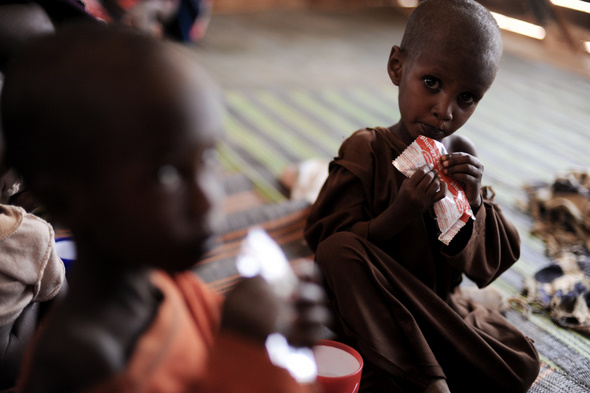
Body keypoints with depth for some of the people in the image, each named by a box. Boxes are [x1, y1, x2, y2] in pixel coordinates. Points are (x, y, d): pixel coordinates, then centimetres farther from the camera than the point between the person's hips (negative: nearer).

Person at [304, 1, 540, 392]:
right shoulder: (365, 152, -15)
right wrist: (398, 216, -32)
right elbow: (327, 243, -18)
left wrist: (473, 205, -20)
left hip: (441, 306, 4)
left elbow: (493, 262, 0)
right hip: (376, 312, -3)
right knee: (339, 250, -33)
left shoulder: (463, 158, -2)